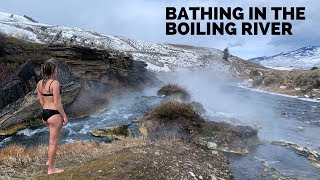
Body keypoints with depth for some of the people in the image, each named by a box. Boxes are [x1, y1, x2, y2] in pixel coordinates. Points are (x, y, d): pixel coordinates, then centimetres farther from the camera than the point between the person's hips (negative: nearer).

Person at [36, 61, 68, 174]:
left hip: (44, 114, 8)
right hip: (54, 115, -8)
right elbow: (57, 103, -19)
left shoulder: (39, 83, 5)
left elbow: (41, 101, 11)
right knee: (53, 142, 6)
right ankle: (51, 169, 19)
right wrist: (64, 116, -10)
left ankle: (49, 160, 33)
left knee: (54, 138, 29)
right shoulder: (54, 83, -19)